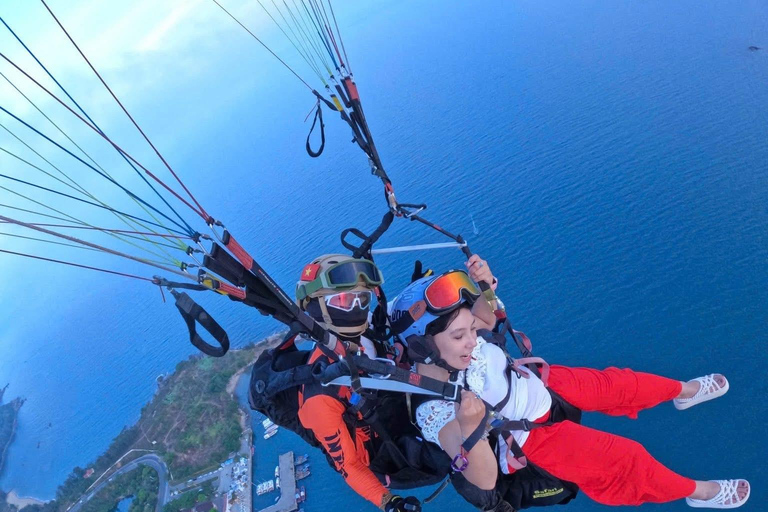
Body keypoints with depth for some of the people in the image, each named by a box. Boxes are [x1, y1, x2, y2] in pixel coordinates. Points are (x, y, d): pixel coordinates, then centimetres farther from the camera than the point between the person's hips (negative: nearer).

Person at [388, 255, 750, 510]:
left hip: (534, 382, 5)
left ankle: (682, 391, 47)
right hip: (531, 437, -5)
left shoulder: (450, 339, -23)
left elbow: (487, 317, -2)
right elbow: (486, 481, -36)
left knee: (615, 385, 16)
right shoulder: (432, 409, -38)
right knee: (625, 458, 1)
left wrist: (484, 284, -23)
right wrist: (469, 428, -56)